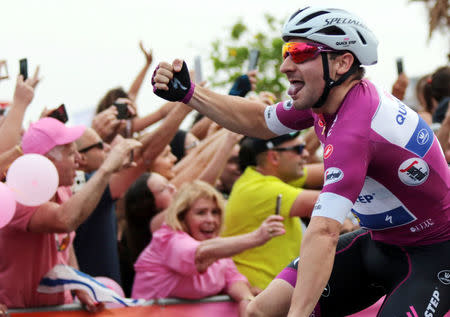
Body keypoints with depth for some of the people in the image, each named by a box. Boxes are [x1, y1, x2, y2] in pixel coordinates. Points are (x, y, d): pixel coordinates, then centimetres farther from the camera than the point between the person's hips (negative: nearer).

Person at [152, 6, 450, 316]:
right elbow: (260, 121, 15)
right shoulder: (325, 97, -5)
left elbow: (323, 232, -41)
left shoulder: (353, 128, -33)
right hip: (380, 241, 9)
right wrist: (187, 93, 5)